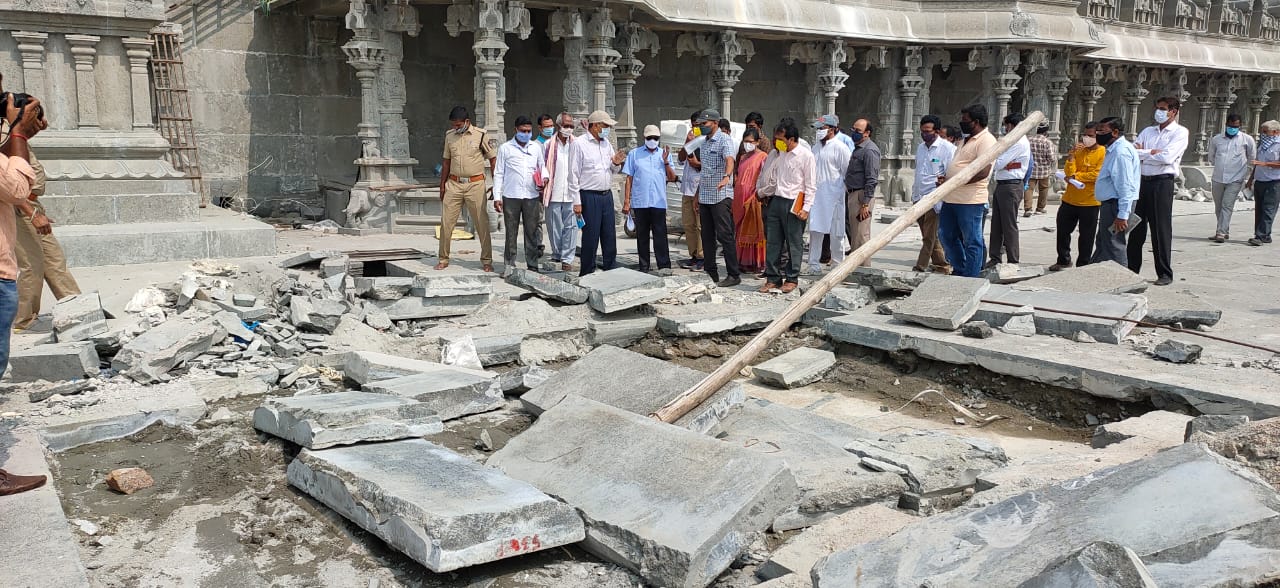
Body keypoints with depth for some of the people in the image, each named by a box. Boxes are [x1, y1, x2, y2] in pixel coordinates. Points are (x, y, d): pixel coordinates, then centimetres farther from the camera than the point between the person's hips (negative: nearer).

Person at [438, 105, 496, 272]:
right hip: (454, 184, 3)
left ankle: (486, 260, 9)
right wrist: (443, 184, 15)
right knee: (446, 222, 1)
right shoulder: (450, 136, 9)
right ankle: (443, 259, 12)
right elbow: (446, 162, 17)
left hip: (475, 184, -3)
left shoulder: (481, 135, -3)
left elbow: (493, 159, 0)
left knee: (482, 223, 0)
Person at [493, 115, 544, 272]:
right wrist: (497, 197, 0)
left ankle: (534, 264, 6)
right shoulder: (505, 148, 6)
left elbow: (542, 167, 23)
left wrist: (544, 179, 2)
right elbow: (498, 173, 6)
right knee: (511, 232, 4)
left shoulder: (537, 147, 12)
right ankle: (509, 264, 11)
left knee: (533, 232, 0)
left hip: (532, 196, 2)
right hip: (511, 196, -1)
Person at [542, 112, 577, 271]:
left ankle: (567, 259, 2)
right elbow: (543, 168, 7)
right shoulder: (549, 145, 4)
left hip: (571, 194, 0)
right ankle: (556, 255, 22)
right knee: (554, 227, 8)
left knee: (570, 227, -2)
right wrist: (543, 189, 1)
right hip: (554, 193, 0)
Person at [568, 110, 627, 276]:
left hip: (607, 195, 7)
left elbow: (614, 170, 22)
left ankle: (611, 270, 18)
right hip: (589, 196, -6)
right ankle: (587, 274, 7)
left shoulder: (606, 143, 13)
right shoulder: (579, 144, -7)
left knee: (610, 235, 9)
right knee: (590, 237, -2)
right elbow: (573, 174, -9)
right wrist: (576, 201, -13)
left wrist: (616, 163, -2)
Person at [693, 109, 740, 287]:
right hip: (705, 196, 8)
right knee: (707, 237, 10)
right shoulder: (704, 142, 17)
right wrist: (698, 196, 22)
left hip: (721, 196, -8)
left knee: (724, 235, -9)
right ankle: (711, 274, 18)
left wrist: (726, 177, -48)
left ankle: (734, 275, -4)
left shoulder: (724, 139, -9)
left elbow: (729, 160, -28)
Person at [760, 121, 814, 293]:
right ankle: (773, 278, 13)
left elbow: (811, 185, -9)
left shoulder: (806, 155, -9)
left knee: (794, 243, 2)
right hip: (776, 200, 6)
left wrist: (806, 208, -13)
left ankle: (792, 279, 13)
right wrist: (764, 194, 22)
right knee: (772, 241, 6)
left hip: (794, 204, -6)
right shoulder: (779, 153, 10)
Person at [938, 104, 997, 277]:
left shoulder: (986, 141, -12)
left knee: (972, 242, -1)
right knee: (946, 235, 17)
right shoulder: (968, 140, 19)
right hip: (951, 198, 10)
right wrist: (945, 179, 9)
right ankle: (959, 271, 30)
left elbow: (982, 172, -23)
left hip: (970, 200, -10)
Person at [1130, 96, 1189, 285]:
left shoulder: (1180, 132, -2)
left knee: (1161, 228, -2)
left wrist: (1143, 153, -4)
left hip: (1162, 183, -6)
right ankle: (1132, 269, 17)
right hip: (1143, 181, 6)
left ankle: (1165, 273, 6)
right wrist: (1153, 152, -10)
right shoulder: (1148, 131, 15)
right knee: (1137, 227, 8)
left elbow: (1167, 158, -15)